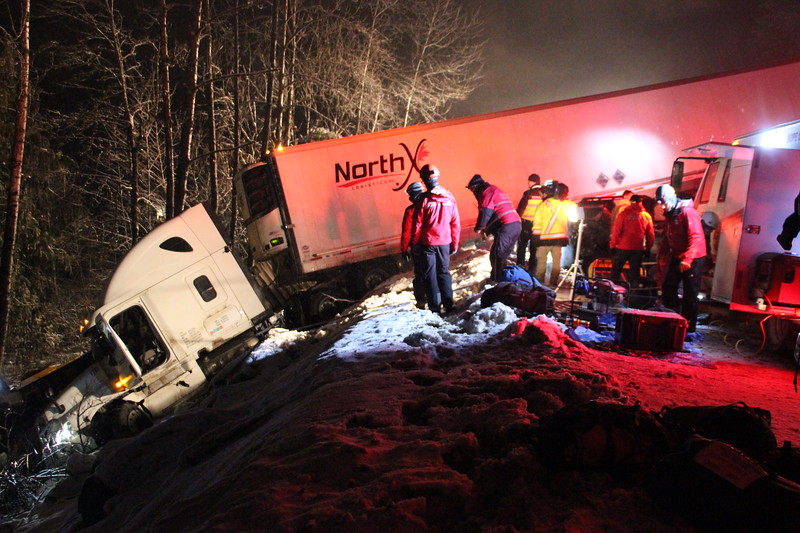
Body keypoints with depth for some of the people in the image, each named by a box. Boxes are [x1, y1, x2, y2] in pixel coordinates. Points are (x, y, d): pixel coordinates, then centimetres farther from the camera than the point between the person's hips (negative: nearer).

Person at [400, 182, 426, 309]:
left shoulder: (410, 210, -12)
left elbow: (406, 232, -11)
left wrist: (404, 249, -1)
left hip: (417, 247, -2)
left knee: (419, 274, 8)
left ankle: (421, 301, 10)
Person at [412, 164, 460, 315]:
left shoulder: (424, 199, -13)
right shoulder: (449, 198, -1)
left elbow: (417, 225, -9)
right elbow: (456, 223, 3)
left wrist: (415, 243, 4)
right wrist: (455, 244, 12)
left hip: (428, 243, -4)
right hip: (444, 243, 4)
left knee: (429, 275, 5)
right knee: (444, 272, 16)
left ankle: (435, 307, 5)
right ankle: (448, 305, 14)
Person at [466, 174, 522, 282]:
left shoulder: (487, 191, -2)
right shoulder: (494, 190, 29)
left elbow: (485, 212, -12)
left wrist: (478, 228, 0)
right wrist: (487, 230, 24)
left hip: (506, 227, -9)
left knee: (496, 256, -5)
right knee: (503, 256, 16)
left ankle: (497, 281, -4)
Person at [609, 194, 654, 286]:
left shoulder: (624, 213, -7)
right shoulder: (647, 216, 2)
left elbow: (616, 230, -7)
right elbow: (651, 235, 6)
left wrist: (613, 245, 1)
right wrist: (648, 248, 16)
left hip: (623, 247, -2)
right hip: (639, 249, 2)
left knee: (616, 269, 10)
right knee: (634, 272, 9)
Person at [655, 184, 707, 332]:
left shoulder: (688, 212, -17)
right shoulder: (669, 214, 11)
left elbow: (696, 237, -24)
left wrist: (687, 259, -30)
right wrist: (662, 256, 12)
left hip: (693, 259, -9)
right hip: (676, 258, 9)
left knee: (690, 294, -3)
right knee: (667, 288, 9)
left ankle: (688, 327, 5)